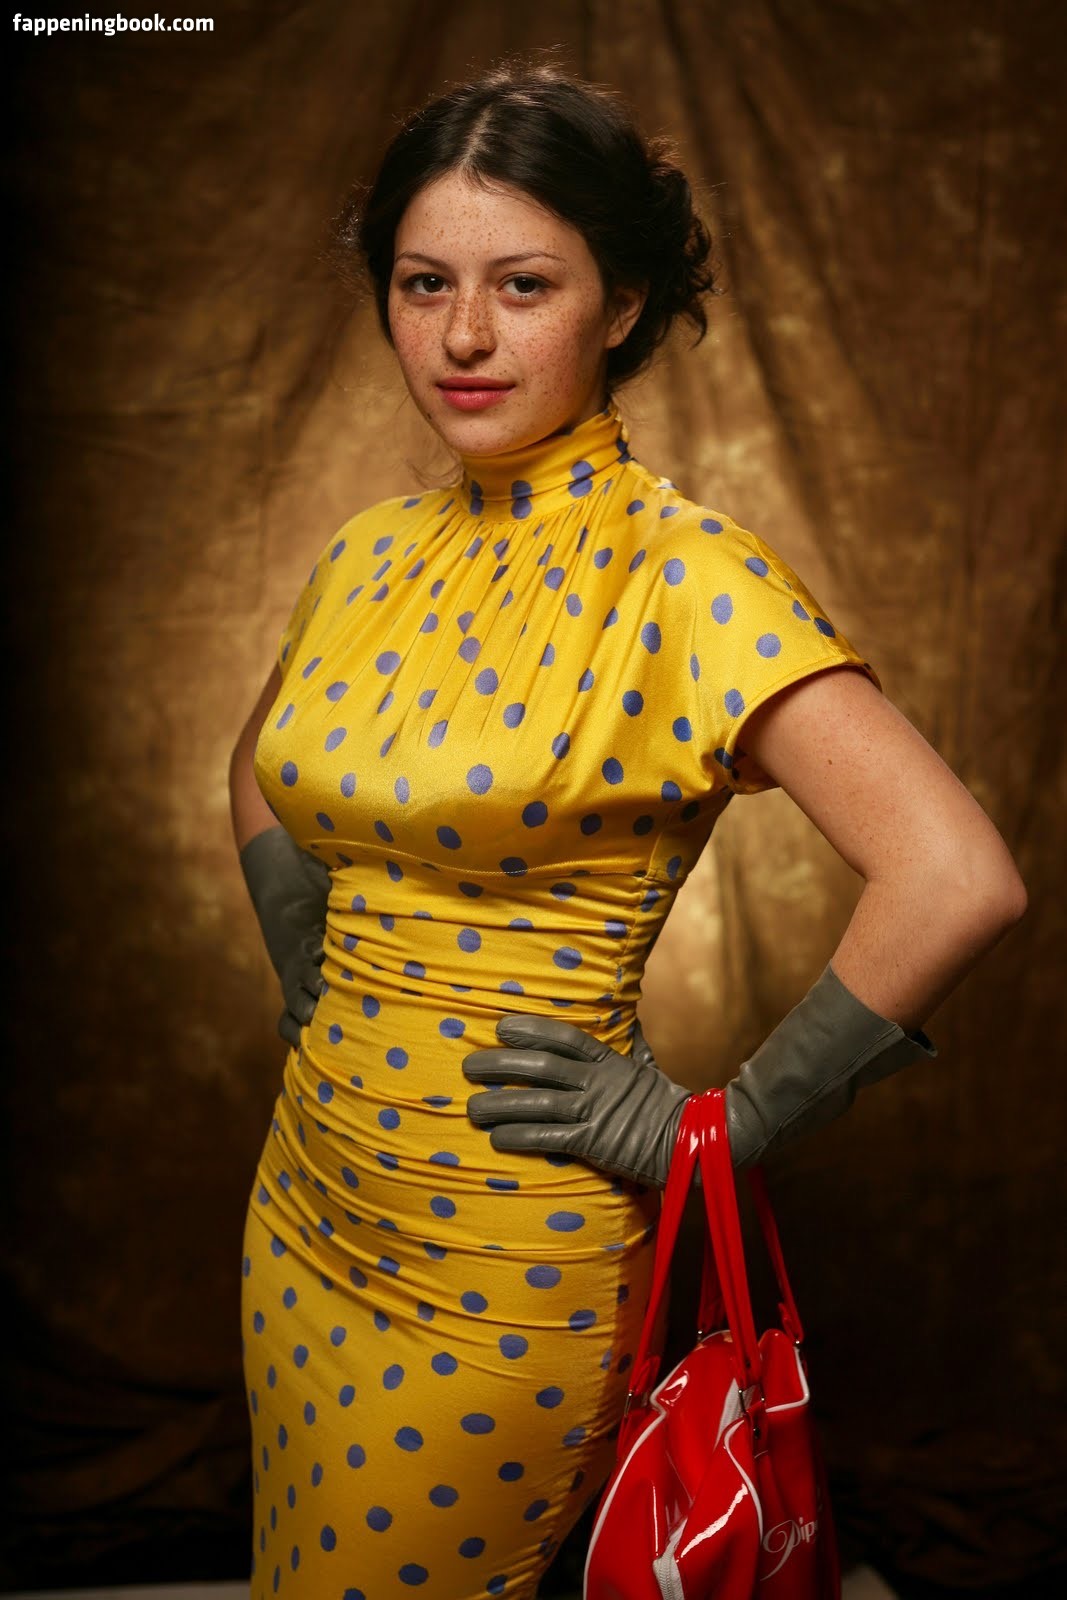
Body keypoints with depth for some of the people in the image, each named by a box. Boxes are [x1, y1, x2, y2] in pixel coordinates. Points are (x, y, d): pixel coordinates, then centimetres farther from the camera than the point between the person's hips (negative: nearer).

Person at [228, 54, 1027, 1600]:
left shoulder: (681, 576, -19)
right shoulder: (372, 555, 1)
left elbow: (958, 879, -29)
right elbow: (261, 772, 21)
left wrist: (723, 1123, -19)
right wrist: (319, 988, 9)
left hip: (503, 1274, -6)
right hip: (308, 1205, 7)